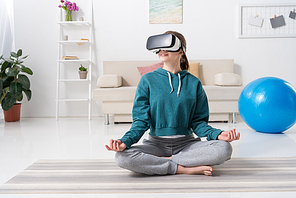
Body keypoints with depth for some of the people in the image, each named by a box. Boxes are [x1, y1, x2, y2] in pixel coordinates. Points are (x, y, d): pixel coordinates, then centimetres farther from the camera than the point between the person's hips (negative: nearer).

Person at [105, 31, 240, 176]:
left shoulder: (193, 83, 4)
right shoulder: (148, 80, 2)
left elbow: (198, 121, 4)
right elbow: (141, 120, -2)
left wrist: (218, 134, -16)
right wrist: (125, 141, -21)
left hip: (187, 143, 1)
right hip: (156, 143, -1)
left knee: (224, 148, -26)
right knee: (122, 157, -28)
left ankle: (160, 161, -18)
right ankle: (184, 168, -22)